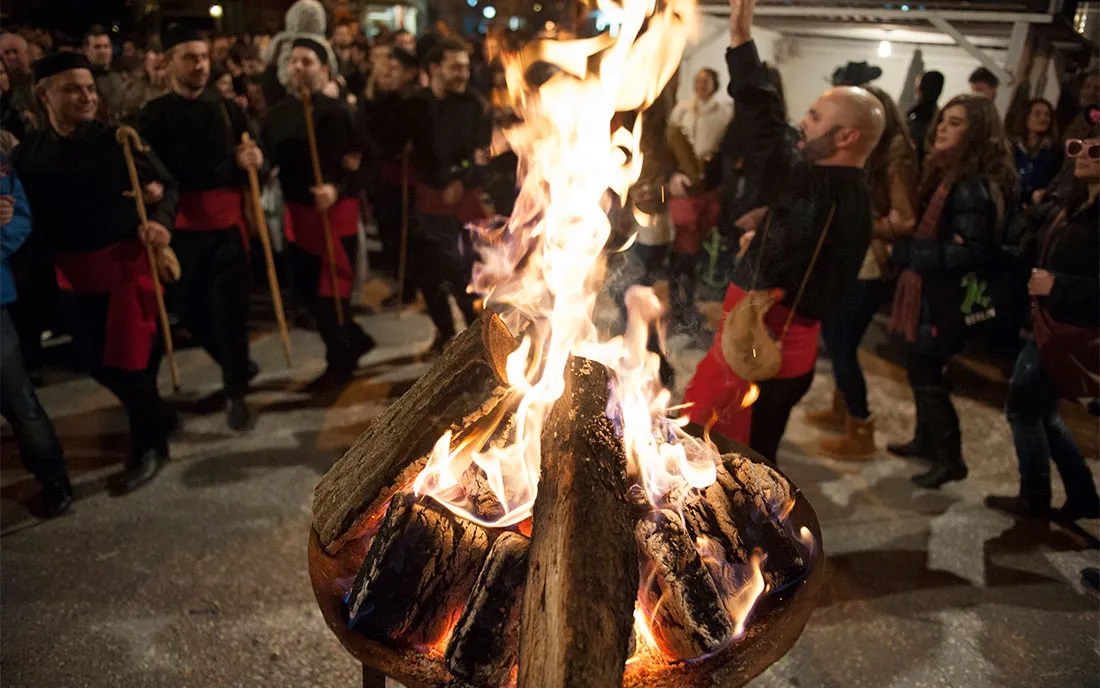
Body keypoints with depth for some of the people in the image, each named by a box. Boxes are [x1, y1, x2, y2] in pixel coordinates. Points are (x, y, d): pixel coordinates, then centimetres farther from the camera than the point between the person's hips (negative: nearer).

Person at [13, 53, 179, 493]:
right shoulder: (28, 153, 2)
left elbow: (167, 185, -4)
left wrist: (159, 220, -22)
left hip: (126, 260, -4)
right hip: (73, 270, 5)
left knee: (128, 359, -2)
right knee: (95, 361, 14)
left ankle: (149, 445, 20)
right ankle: (157, 417, 38)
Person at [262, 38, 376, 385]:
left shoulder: (340, 111, -9)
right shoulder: (277, 114, 5)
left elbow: (362, 164, -11)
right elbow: (268, 162, 4)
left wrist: (337, 190, -25)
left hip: (337, 210, -5)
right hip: (297, 212, 6)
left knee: (334, 287, 2)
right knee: (305, 289, 11)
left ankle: (340, 359, 21)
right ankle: (354, 340, 32)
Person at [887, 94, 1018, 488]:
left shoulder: (972, 186, -21)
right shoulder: (947, 173, 10)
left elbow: (972, 252, -25)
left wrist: (906, 253, -24)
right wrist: (907, 252, 0)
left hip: (945, 298, -9)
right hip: (929, 291, 9)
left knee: (925, 374, -1)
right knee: (921, 369, 19)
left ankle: (950, 459, 12)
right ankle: (926, 440, 35)